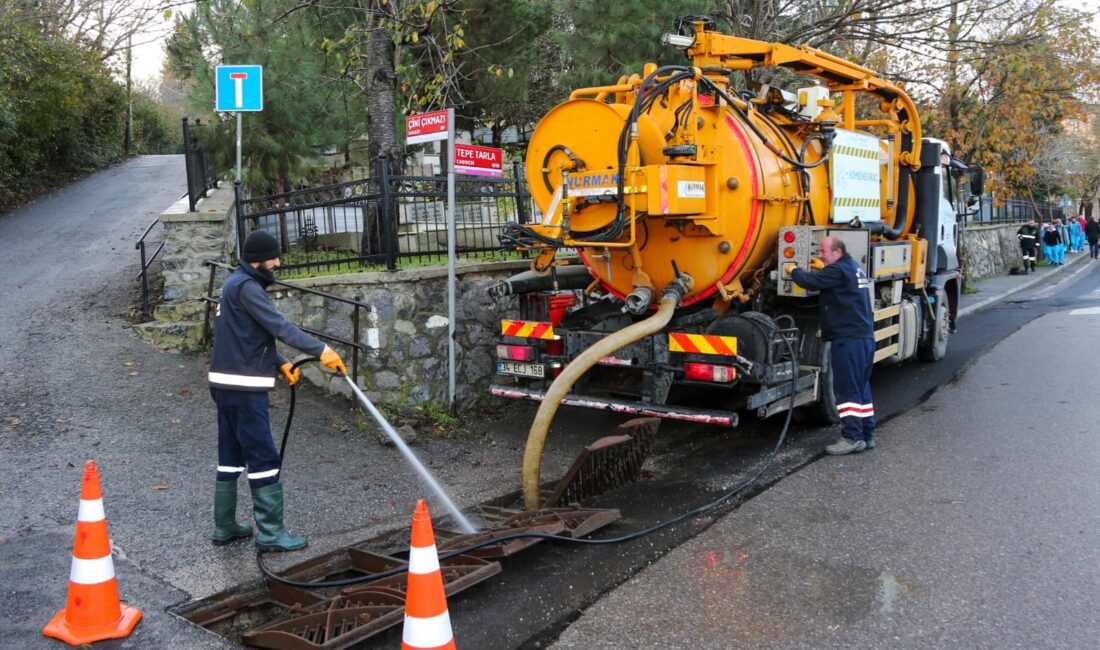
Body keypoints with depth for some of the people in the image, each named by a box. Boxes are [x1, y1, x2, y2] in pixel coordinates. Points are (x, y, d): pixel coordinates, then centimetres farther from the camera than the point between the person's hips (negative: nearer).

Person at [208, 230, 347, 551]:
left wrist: (280, 363, 7)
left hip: (226, 385, 10)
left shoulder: (236, 284, 18)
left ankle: (225, 526, 24)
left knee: (231, 456, 15)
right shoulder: (246, 287, -14)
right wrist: (321, 350, -25)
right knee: (263, 458, -5)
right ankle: (270, 532, -1)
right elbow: (278, 326, -23)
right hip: (244, 388, -10)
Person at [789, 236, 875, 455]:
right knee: (861, 388, 14)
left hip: (848, 339, -10)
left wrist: (794, 271, 3)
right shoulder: (854, 268, 17)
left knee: (847, 389, -6)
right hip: (866, 337, 10)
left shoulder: (838, 271, -13)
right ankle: (866, 435, 19)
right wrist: (823, 267, 31)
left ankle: (852, 437, -5)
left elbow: (809, 281, -15)